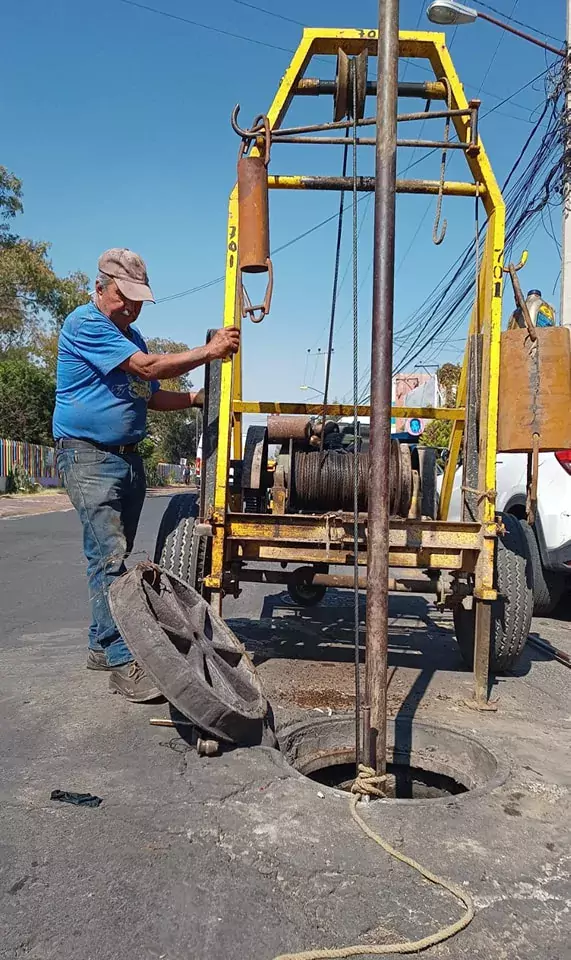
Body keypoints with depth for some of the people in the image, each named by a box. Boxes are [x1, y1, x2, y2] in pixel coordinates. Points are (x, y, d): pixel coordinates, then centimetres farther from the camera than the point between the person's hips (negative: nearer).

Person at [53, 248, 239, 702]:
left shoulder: (132, 336, 19)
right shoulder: (85, 324, -10)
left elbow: (152, 396, 20)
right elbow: (147, 367, -18)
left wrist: (201, 397, 5)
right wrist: (209, 351, -16)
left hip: (129, 457, 9)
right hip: (89, 456, -9)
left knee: (114, 556, 11)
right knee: (109, 556, -15)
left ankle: (102, 645, 21)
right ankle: (123, 662, -14)